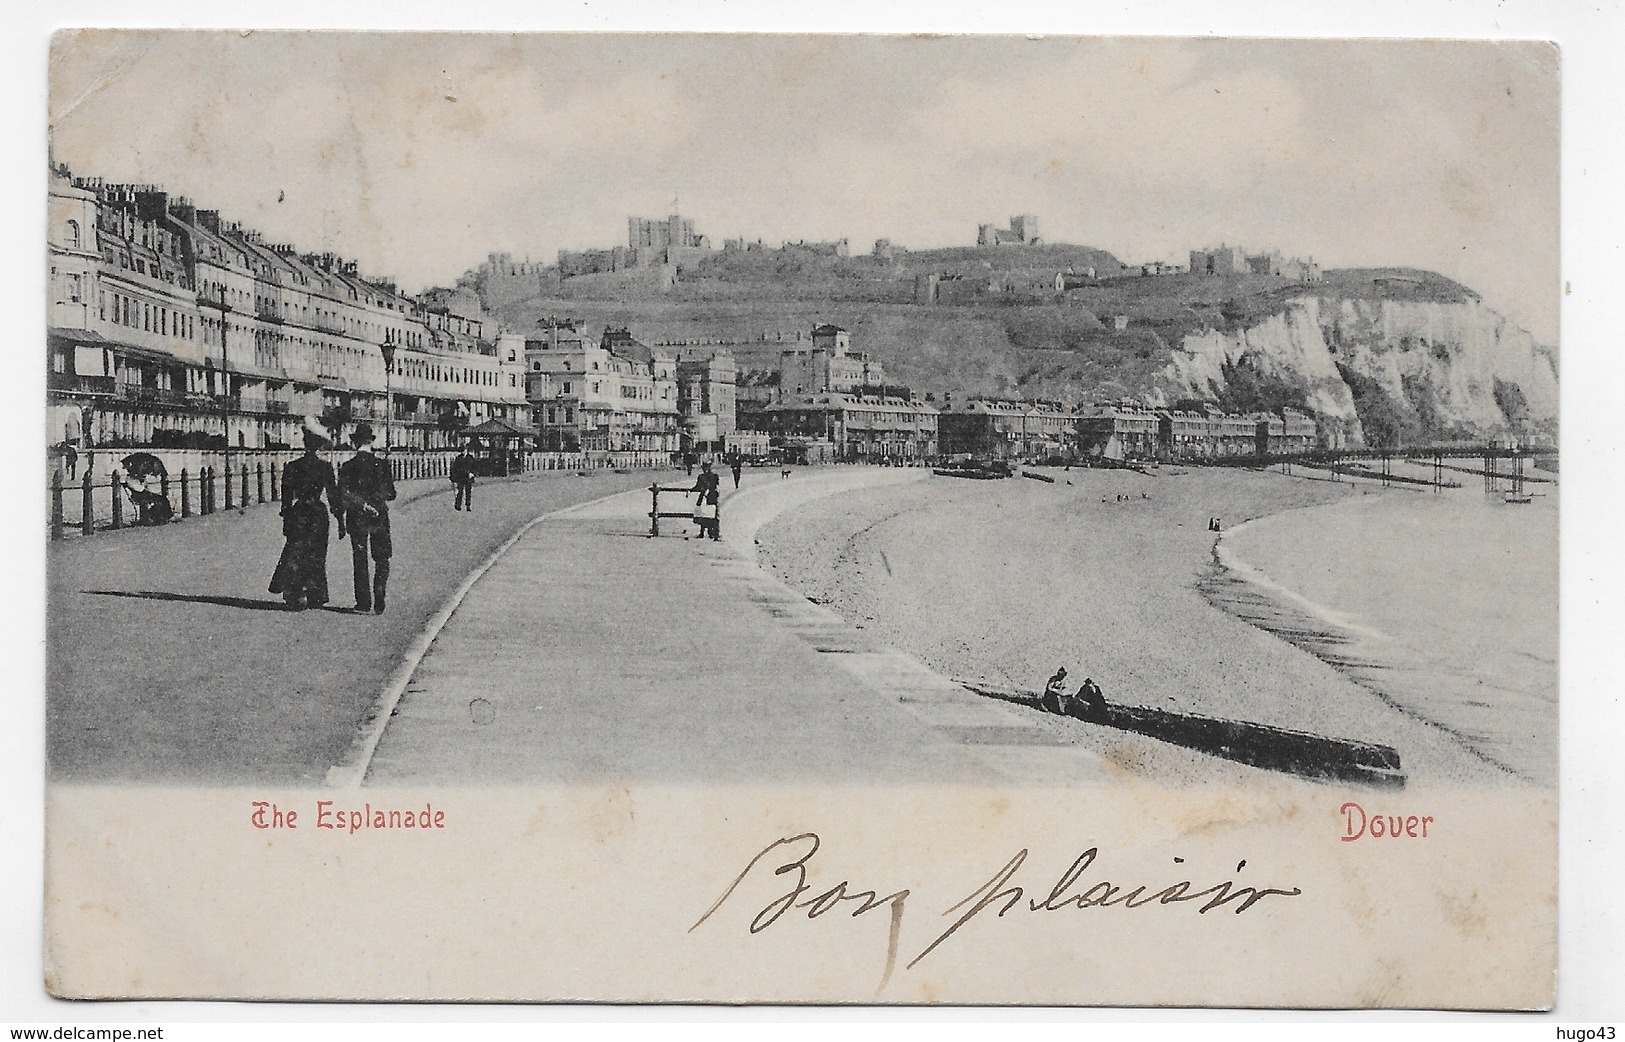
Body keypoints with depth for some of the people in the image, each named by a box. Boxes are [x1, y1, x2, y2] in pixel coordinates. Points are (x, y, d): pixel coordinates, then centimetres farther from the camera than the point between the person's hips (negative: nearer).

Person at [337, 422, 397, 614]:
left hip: (357, 519, 0)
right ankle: (379, 601, -3)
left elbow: (343, 497, -8)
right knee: (382, 560, 10)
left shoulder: (347, 467, -6)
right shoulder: (382, 465, -4)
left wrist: (341, 523, -1)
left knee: (360, 562, 10)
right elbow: (390, 494, 0)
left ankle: (364, 602, 9)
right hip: (379, 518, 0)